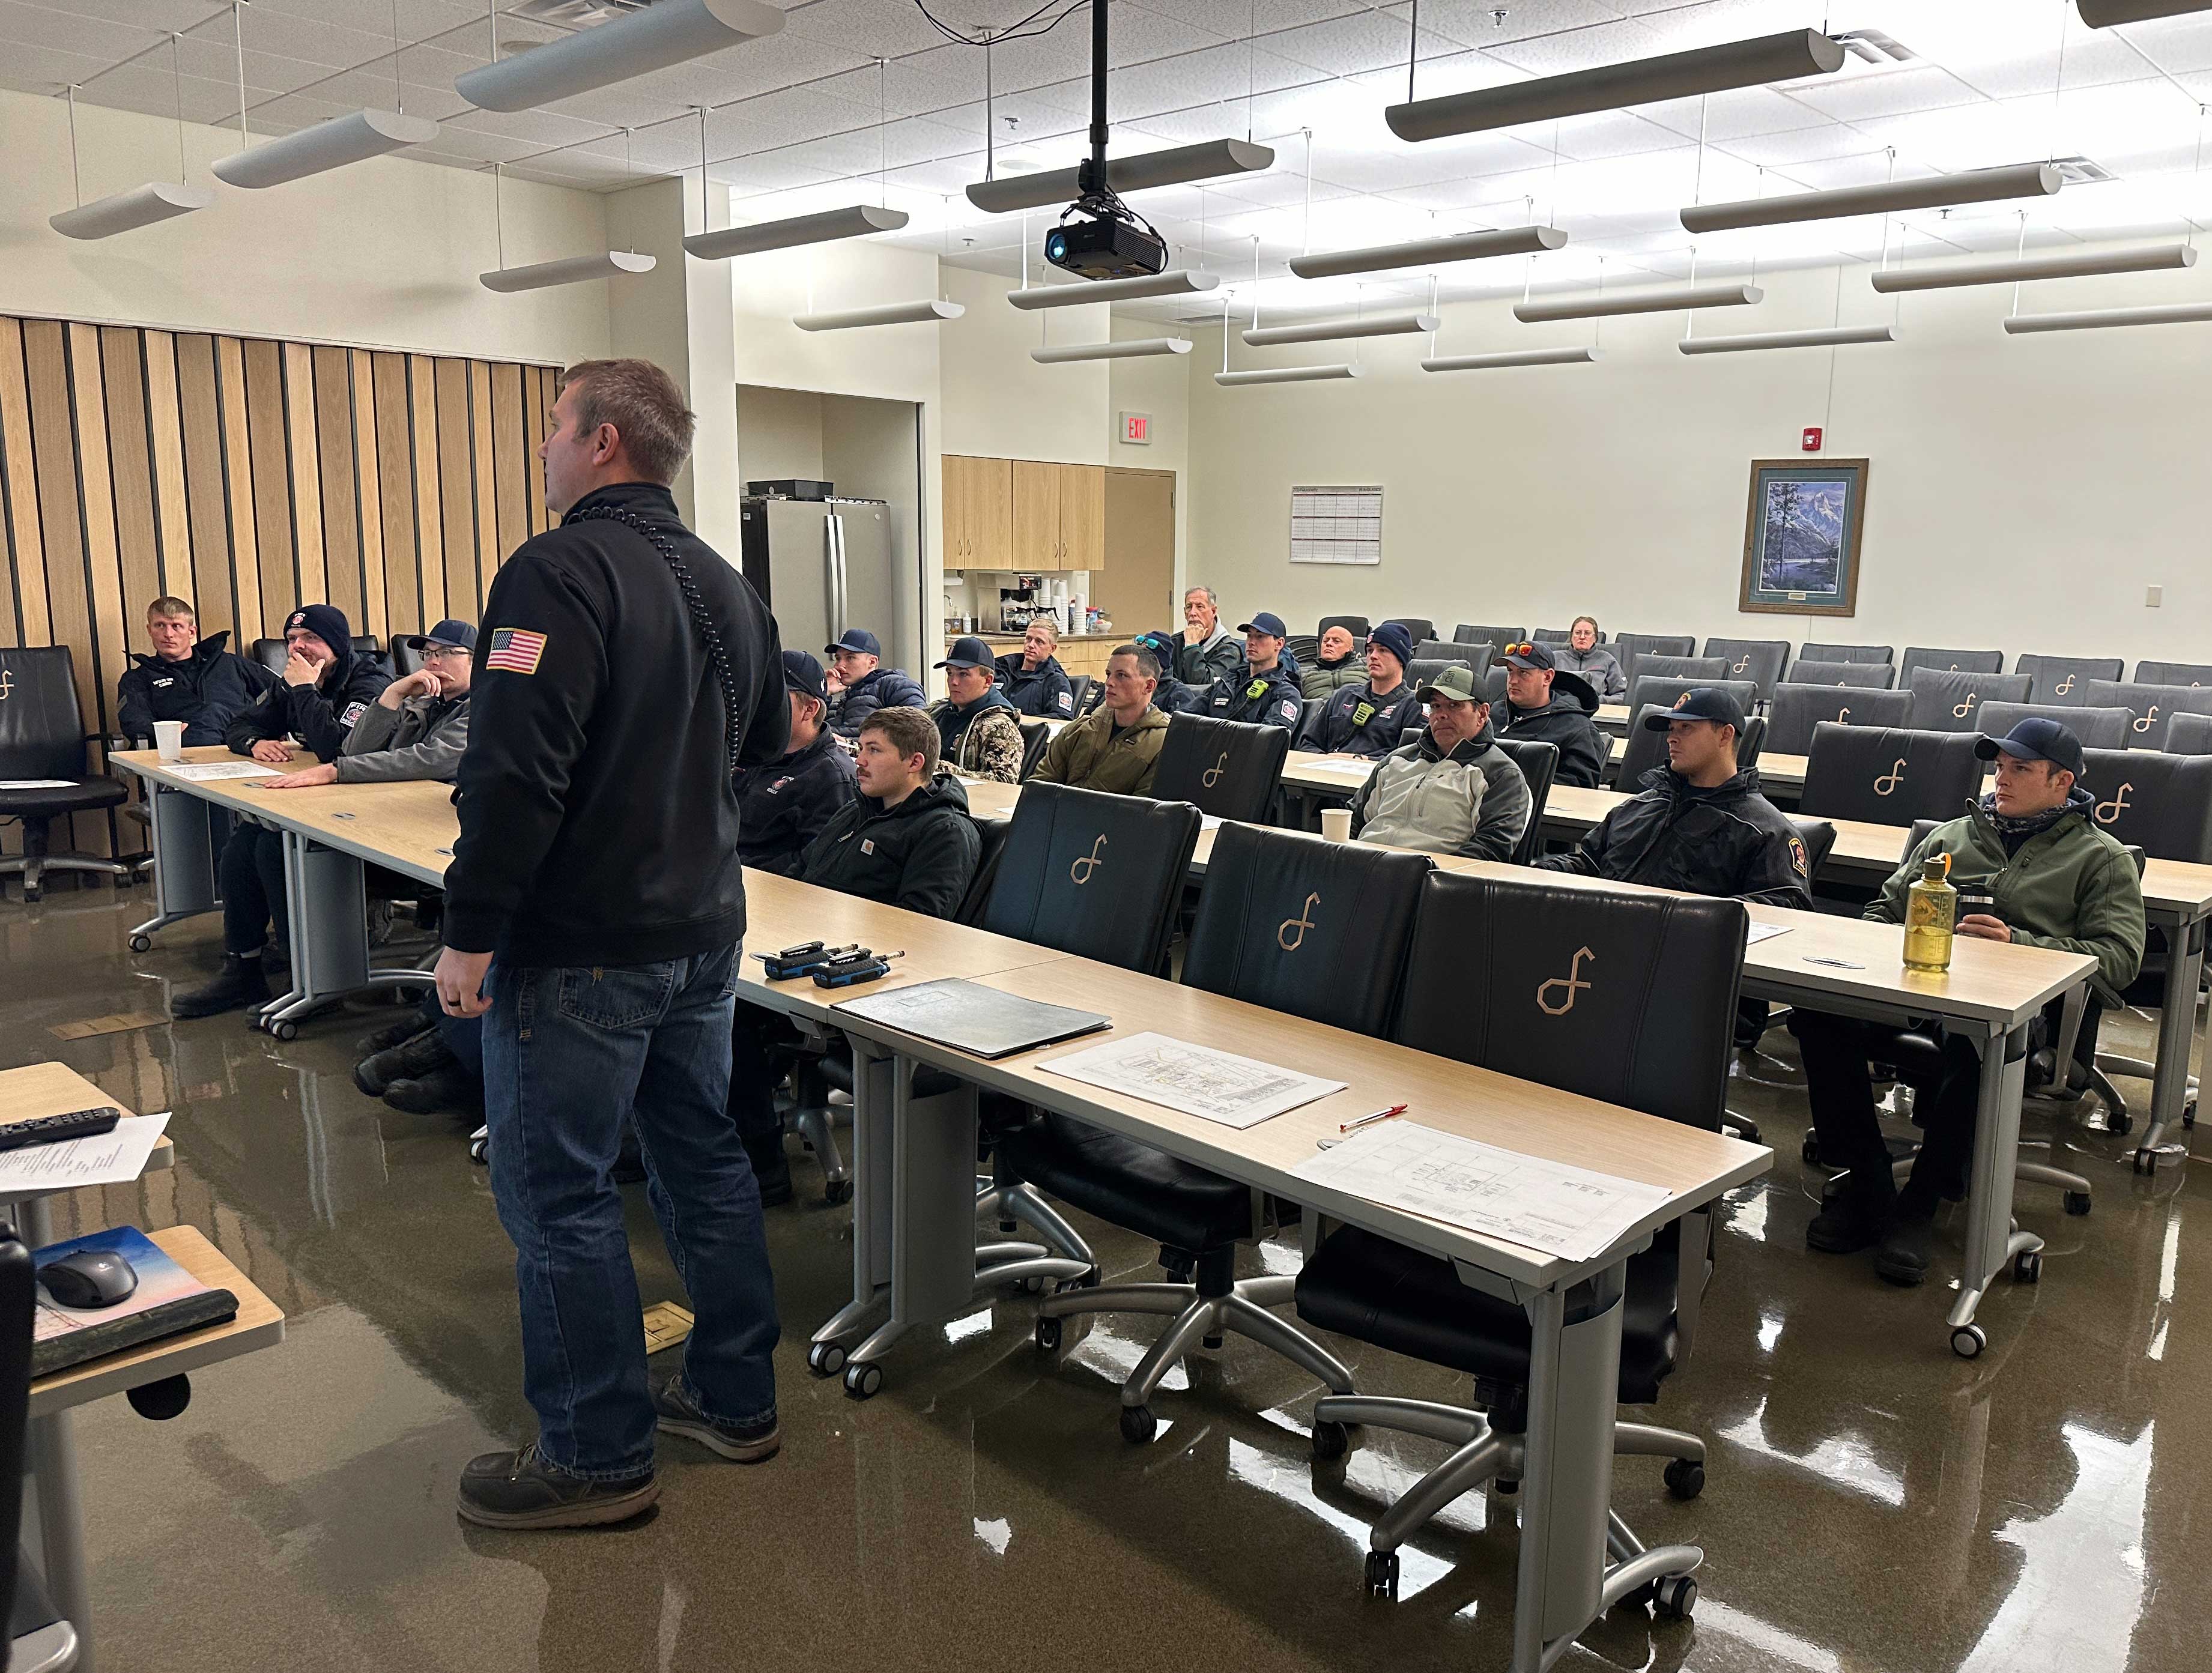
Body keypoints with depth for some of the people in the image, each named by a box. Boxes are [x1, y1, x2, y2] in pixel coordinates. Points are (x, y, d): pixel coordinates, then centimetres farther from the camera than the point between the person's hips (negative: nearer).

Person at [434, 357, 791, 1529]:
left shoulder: (558, 573, -17)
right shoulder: (726, 585, 11)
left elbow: (515, 774, -24)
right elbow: (767, 740, 23)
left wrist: (471, 935, -18)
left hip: (578, 948, -8)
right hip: (703, 931, 9)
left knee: (556, 1196, 4)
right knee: (702, 1158, 17)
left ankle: (599, 1456, 15)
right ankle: (736, 1397, 30)